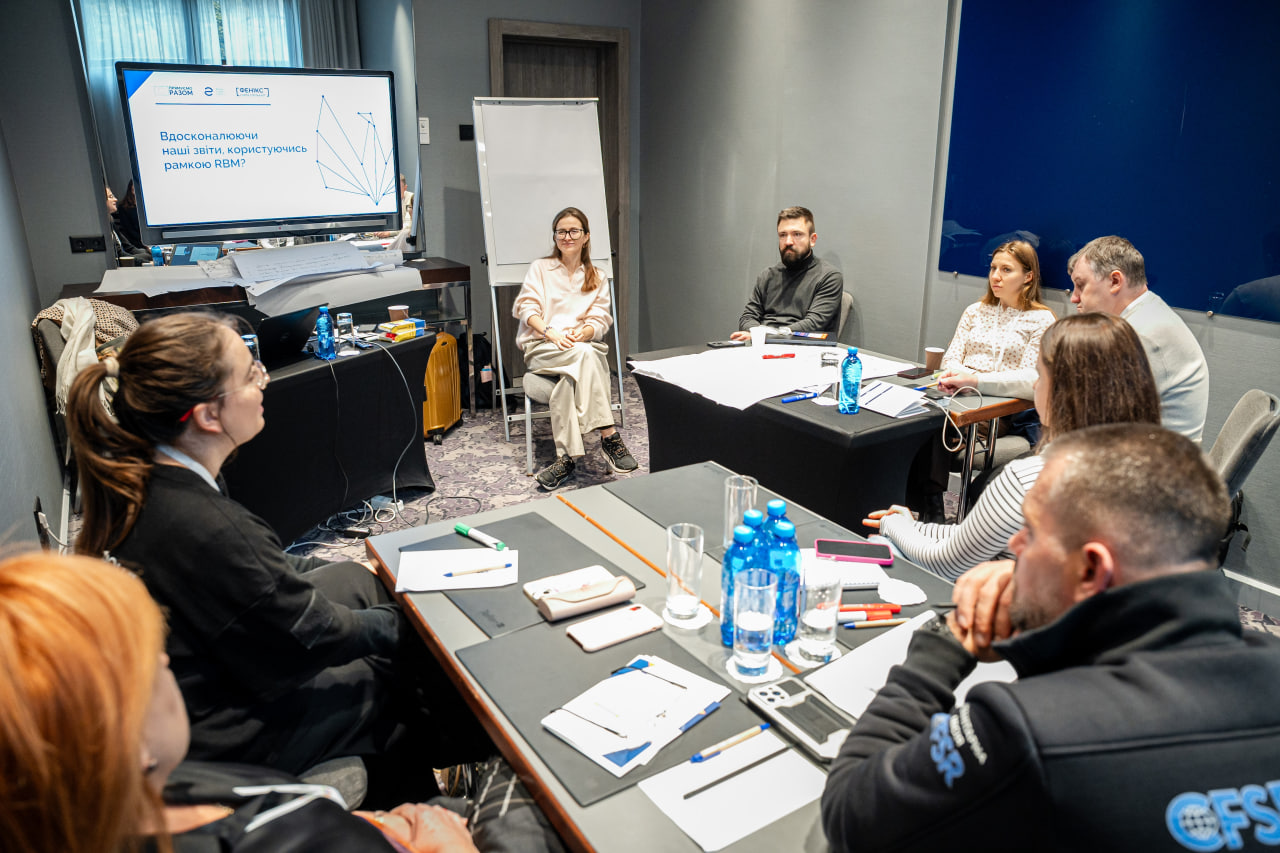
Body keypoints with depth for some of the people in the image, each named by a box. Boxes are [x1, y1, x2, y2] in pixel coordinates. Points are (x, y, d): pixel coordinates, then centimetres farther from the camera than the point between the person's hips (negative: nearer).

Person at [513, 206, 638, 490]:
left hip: (584, 345, 2)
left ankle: (567, 456, -40)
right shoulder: (540, 268, 17)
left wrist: (582, 333, -17)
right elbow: (527, 307, 2)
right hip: (542, 347, -2)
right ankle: (609, 435, -44)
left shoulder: (597, 278, 22)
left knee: (568, 379, -36)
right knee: (584, 354, -36)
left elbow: (600, 320, 9)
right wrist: (551, 333, -18)